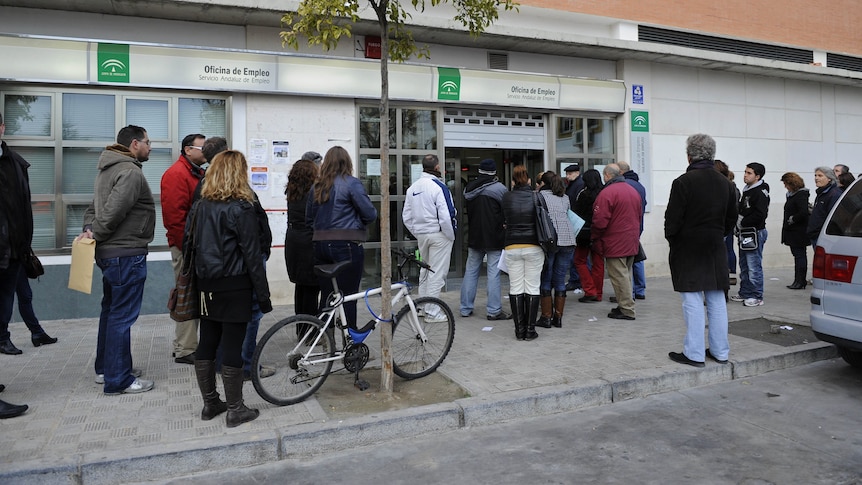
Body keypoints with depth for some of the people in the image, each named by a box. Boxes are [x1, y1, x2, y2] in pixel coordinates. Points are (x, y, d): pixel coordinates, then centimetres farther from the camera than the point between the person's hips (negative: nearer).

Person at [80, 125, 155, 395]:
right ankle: (118, 380, 2)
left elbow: (94, 206, 15)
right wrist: (96, 235, -9)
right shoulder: (131, 172, -17)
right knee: (122, 316, -5)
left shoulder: (107, 169, 16)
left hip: (110, 252, 11)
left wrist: (89, 229, -1)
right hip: (126, 254, -11)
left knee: (111, 311, 19)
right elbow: (113, 211, -23)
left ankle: (105, 368, 31)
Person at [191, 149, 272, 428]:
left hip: (207, 286, 7)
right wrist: (263, 296, -9)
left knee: (206, 345, 13)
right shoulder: (241, 208, -13)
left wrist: (199, 280, 16)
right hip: (234, 287, -7)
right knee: (232, 347, -1)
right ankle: (235, 410, 9)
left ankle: (210, 404, 26)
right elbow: (252, 255, -14)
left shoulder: (200, 206, 7)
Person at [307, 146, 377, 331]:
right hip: (347, 246, -5)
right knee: (349, 296, 0)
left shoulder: (317, 186, 11)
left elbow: (309, 219, 15)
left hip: (320, 246, 6)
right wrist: (359, 220, 11)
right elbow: (370, 214, -9)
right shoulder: (352, 183, -7)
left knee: (326, 295, 11)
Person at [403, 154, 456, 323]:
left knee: (425, 270, 20)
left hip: (421, 235, 7)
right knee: (437, 273, -1)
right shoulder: (439, 187, -15)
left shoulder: (412, 188, 7)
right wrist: (451, 236, -7)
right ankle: (432, 312, 3)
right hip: (439, 235, -7)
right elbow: (446, 216, -19)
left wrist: (417, 233, 17)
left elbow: (406, 217, 11)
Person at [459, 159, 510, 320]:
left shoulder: (469, 189, 6)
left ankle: (466, 308, 16)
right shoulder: (499, 188, -11)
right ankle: (494, 310, 1)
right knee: (493, 273, -1)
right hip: (494, 238, -5)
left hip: (474, 237, 5)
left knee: (470, 271, 12)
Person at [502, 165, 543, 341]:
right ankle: (530, 329, 7)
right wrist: (544, 247, 13)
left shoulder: (506, 197, -2)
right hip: (534, 247, 0)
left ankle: (519, 329, 9)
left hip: (512, 247, 1)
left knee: (516, 288, 7)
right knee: (532, 288, 5)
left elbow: (503, 222, 6)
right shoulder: (536, 197, -3)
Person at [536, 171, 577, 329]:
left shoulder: (540, 195, 2)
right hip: (567, 240, 4)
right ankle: (558, 318, 13)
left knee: (545, 280, 5)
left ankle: (546, 317, 7)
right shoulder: (565, 198, 17)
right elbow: (567, 215, 17)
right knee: (560, 281, 10)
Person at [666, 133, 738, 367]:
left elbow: (673, 219, -14)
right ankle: (720, 351, 19)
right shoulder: (725, 183, 9)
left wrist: (671, 239, 2)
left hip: (688, 249, -6)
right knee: (716, 300, 11)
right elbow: (731, 218, 14)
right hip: (716, 249, 6)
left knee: (693, 301, -2)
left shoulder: (683, 182, -14)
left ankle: (694, 353, 2)